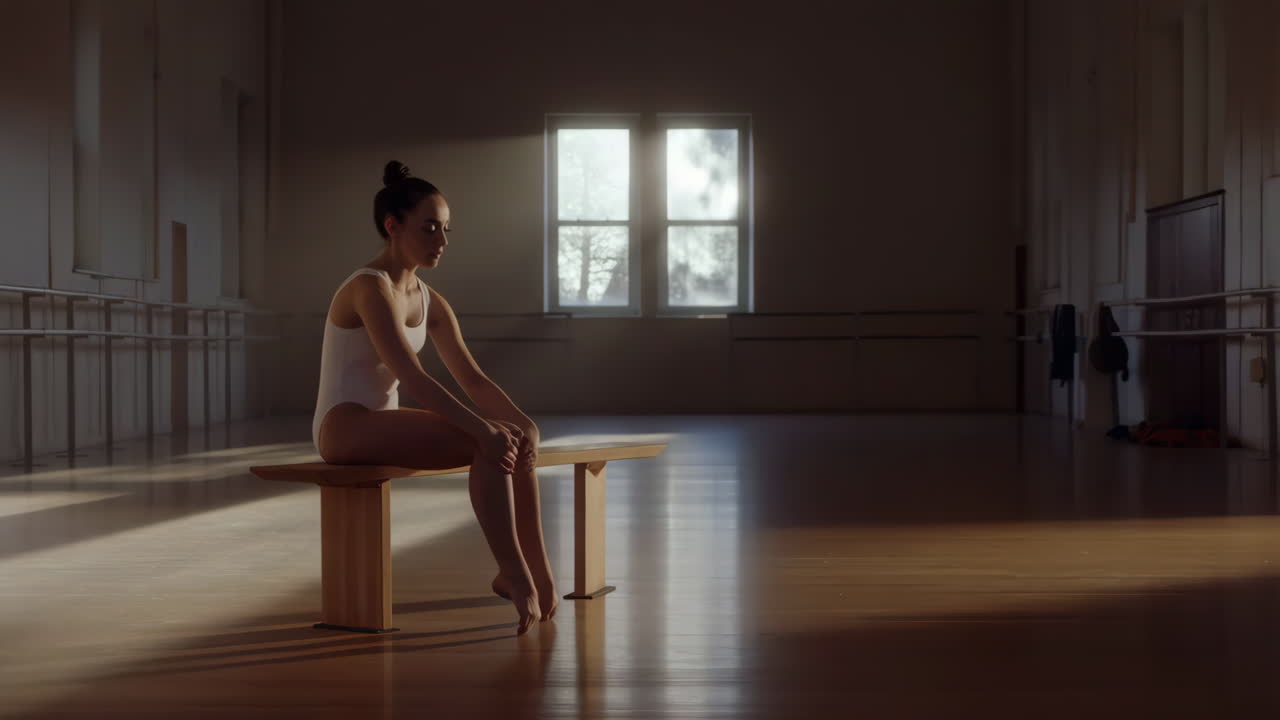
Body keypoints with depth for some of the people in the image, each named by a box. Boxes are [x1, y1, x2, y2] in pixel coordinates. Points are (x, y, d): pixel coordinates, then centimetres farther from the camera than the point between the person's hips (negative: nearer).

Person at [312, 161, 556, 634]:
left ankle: (534, 570, -10)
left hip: (385, 425, 9)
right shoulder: (370, 288, -17)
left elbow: (472, 379, 4)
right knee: (487, 444, -26)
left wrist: (520, 420, -13)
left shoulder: (431, 303, 10)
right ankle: (514, 574, -22)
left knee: (515, 439, -8)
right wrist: (482, 427, -33)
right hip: (346, 427, -9)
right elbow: (411, 377, -28)